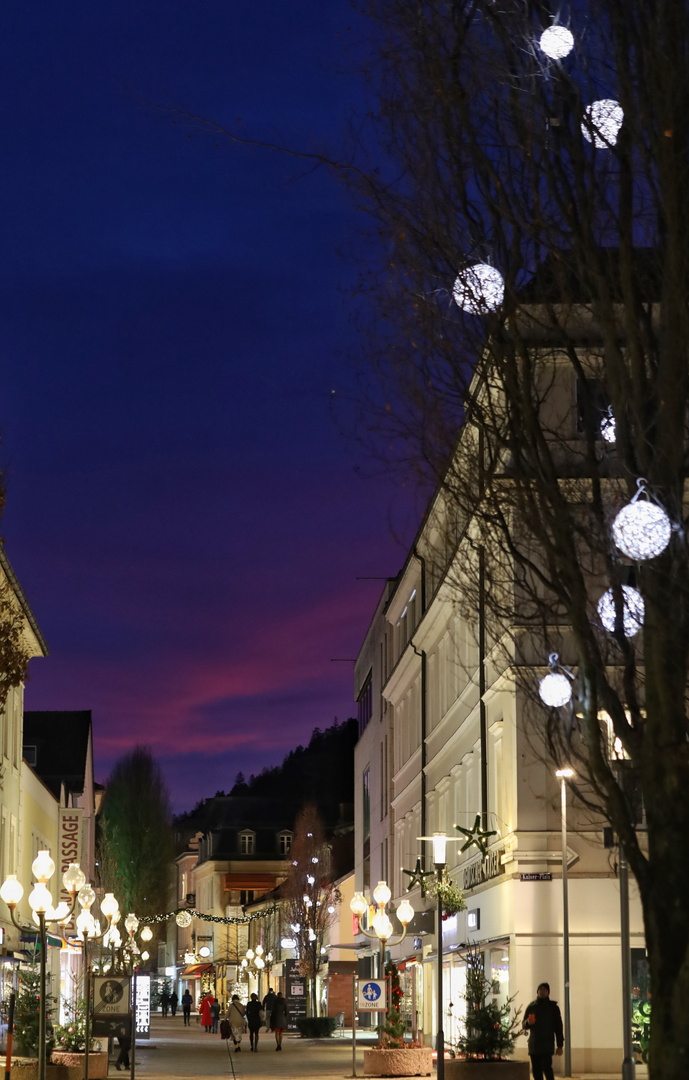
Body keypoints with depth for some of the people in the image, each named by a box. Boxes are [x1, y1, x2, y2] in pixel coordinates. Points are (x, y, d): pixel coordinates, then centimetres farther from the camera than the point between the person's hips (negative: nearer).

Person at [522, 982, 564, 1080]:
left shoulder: (553, 1007, 5)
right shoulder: (531, 1007, 12)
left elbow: (558, 1027, 4)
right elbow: (523, 1025, 15)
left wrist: (560, 1045, -1)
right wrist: (528, 1023, -10)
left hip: (547, 1044, -4)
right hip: (533, 1044, 4)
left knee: (546, 1068, -16)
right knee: (536, 1070, 2)